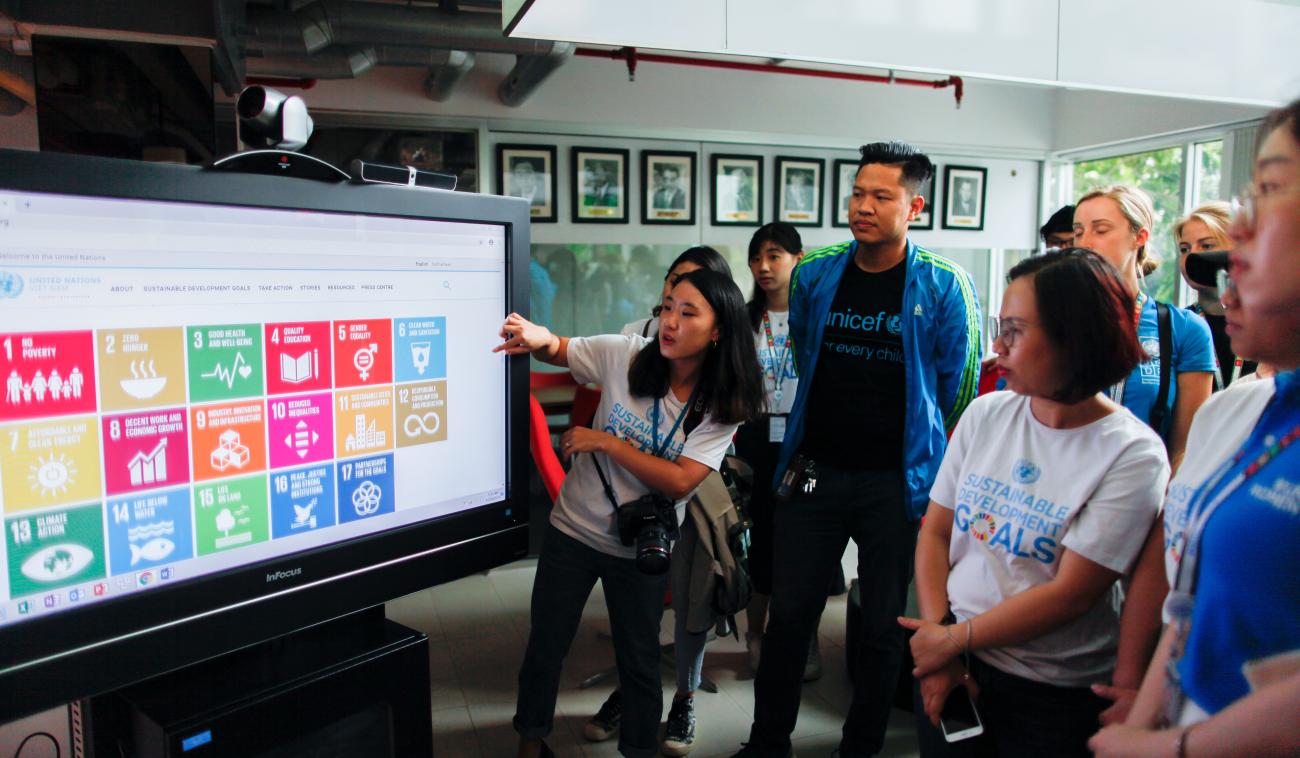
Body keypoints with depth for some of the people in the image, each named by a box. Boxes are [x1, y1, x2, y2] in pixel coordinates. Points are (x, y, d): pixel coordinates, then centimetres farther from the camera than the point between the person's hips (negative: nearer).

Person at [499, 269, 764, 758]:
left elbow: (680, 481, -21)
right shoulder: (625, 356, -12)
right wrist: (540, 338, -27)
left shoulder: (722, 406, -13)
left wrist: (605, 443, -24)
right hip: (573, 529, 1)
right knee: (545, 647, 15)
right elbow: (556, 351, -3)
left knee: (639, 661, 15)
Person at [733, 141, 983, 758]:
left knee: (883, 627, 11)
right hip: (814, 470, 3)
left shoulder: (944, 288, -8)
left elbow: (959, 389, 1)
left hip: (897, 482, -2)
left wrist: (926, 460, 9)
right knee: (788, 615, 11)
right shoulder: (813, 275, 1)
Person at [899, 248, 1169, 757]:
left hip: (1055, 696, -3)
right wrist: (935, 632, -10)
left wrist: (954, 639, -14)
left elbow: (1071, 595, -17)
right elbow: (935, 530, 0)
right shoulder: (985, 414, -1)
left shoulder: (1132, 456, -14)